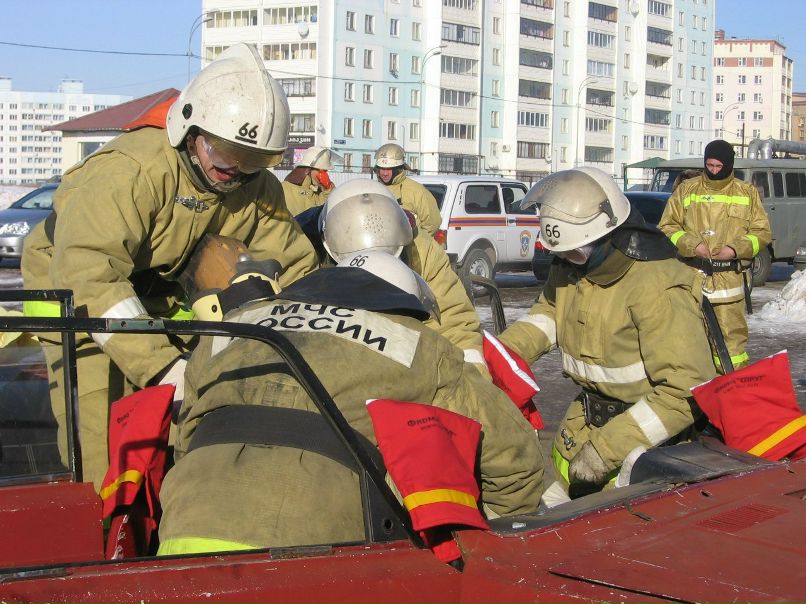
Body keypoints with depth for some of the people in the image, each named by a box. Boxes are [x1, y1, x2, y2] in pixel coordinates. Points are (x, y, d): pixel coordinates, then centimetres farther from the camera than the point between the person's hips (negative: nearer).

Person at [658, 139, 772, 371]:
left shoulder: (748, 193, 10)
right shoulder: (686, 190, 9)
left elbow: (762, 232, 10)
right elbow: (667, 226, 8)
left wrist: (736, 249, -7)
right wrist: (692, 245, -8)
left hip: (729, 280, 0)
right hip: (692, 276, 0)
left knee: (731, 335, -3)